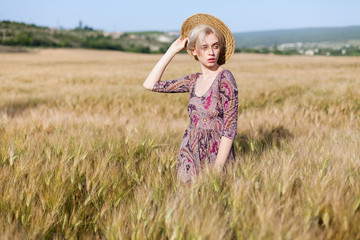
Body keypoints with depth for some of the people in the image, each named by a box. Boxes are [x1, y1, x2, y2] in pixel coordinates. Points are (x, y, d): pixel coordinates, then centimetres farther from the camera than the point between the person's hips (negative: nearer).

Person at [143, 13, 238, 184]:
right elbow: (150, 84, 8)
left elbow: (230, 128, -15)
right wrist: (172, 50, 8)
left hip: (216, 155, -6)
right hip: (190, 155, 6)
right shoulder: (194, 80, 7)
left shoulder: (224, 78, -12)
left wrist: (217, 169, -19)